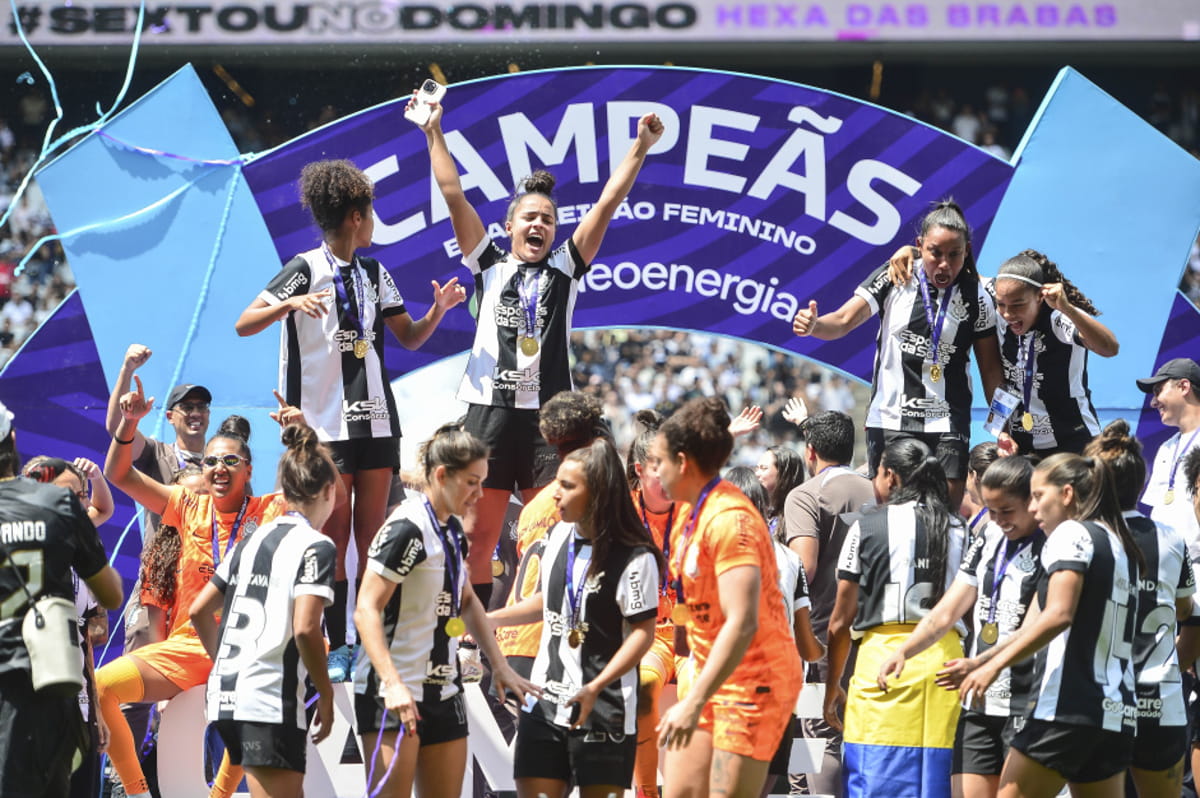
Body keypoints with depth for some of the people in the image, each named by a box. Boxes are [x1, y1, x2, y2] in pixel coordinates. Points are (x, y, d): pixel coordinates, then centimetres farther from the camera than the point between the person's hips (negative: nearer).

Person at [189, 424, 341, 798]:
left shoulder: (253, 540, 16)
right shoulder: (316, 546, -6)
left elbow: (198, 610, 17)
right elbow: (304, 628, -18)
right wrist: (326, 695, -8)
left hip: (227, 695, 8)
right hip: (272, 701, -8)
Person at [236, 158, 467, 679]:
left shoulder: (374, 274, 14)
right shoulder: (306, 270, -5)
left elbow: (409, 337, 17)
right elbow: (244, 325, -9)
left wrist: (439, 309, -2)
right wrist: (291, 304, -26)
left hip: (374, 420, 6)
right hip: (325, 422, -6)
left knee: (372, 534, 4)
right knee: (334, 536, -5)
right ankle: (338, 648, -1)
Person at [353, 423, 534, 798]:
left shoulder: (453, 529, 12)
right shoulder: (407, 529, -15)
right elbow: (366, 611, -20)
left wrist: (499, 666, 19)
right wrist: (392, 684, -29)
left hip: (442, 692, 9)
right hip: (395, 695, -9)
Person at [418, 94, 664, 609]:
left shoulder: (564, 270, 11)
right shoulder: (489, 266, 10)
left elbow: (607, 204, 4)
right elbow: (453, 196, 7)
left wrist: (640, 148, -2)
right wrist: (434, 134, 5)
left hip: (548, 416, 0)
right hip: (490, 410, 0)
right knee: (477, 533, 0)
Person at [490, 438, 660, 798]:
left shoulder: (634, 558, -14)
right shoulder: (559, 535, 7)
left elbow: (643, 631, -15)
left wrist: (594, 689, -22)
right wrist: (487, 620, 19)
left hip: (603, 711, -6)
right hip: (544, 704, 6)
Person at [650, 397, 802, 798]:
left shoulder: (728, 520, -20)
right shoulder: (697, 516, 11)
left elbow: (742, 623, -28)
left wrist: (694, 703, -30)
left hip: (753, 681, -10)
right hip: (715, 679, 10)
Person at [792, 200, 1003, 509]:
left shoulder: (976, 298, -1)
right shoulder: (894, 278, 0)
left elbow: (991, 368, 4)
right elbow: (844, 321, -5)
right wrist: (814, 325, -27)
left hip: (946, 425, 0)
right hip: (890, 419, 0)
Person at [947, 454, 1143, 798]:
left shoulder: (1072, 533, -5)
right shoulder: (1119, 544, 21)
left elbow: (1058, 616, -19)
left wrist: (994, 665, -17)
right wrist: (980, 662, 24)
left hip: (1068, 706, -9)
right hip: (1117, 713, 9)